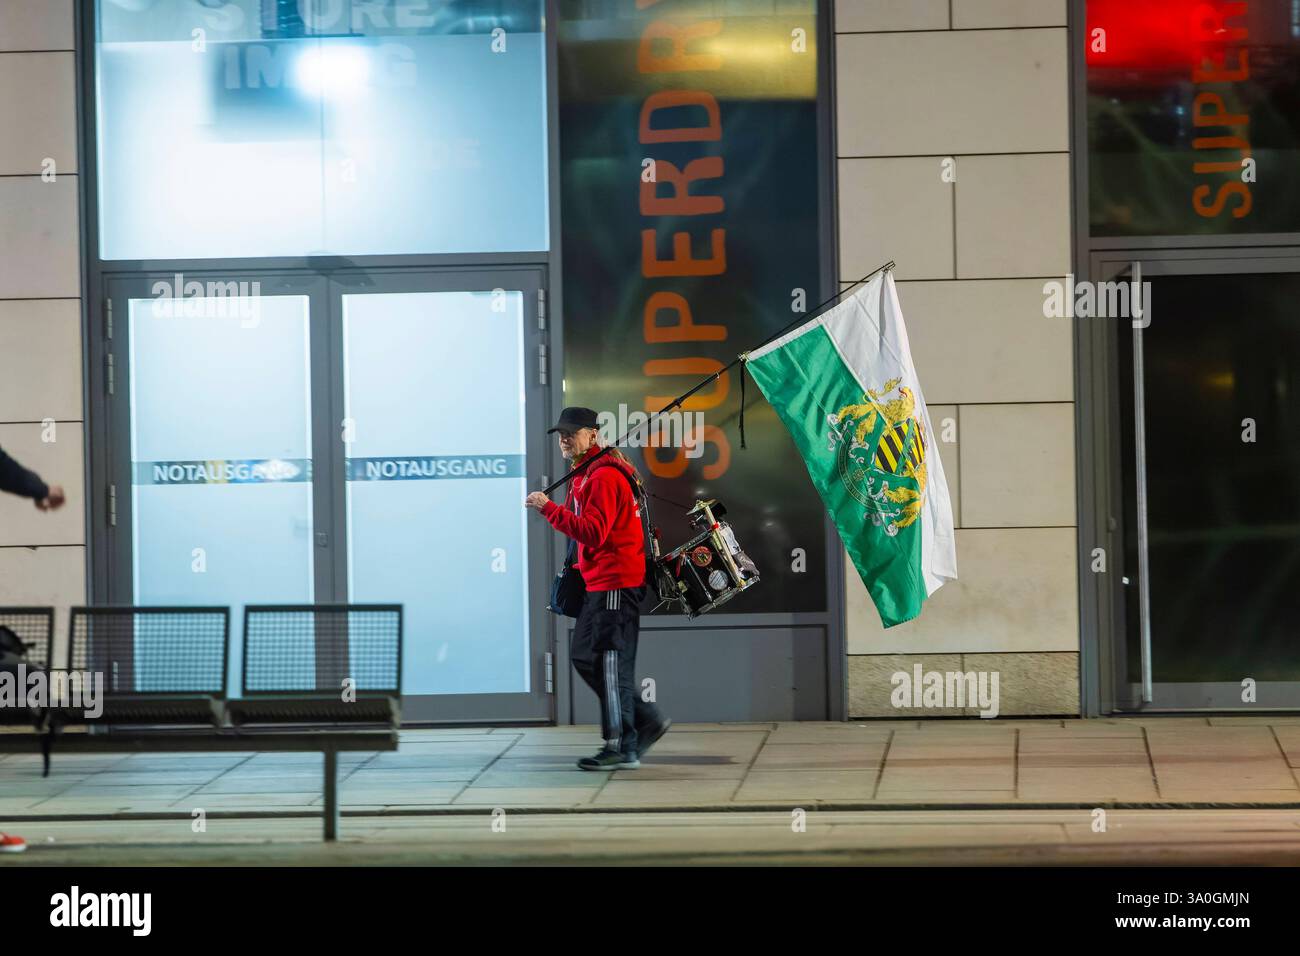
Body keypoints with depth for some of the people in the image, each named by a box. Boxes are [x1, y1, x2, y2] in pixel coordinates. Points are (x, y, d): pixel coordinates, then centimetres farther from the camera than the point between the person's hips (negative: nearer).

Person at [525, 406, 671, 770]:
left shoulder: (603, 477, -16)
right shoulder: (585, 475, 18)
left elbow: (593, 533, -25)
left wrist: (549, 508, -27)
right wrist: (579, 567, 13)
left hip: (615, 584, -11)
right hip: (599, 583, 11)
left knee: (611, 664, -7)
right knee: (584, 656, 13)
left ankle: (622, 750, -3)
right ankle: (648, 720, 18)